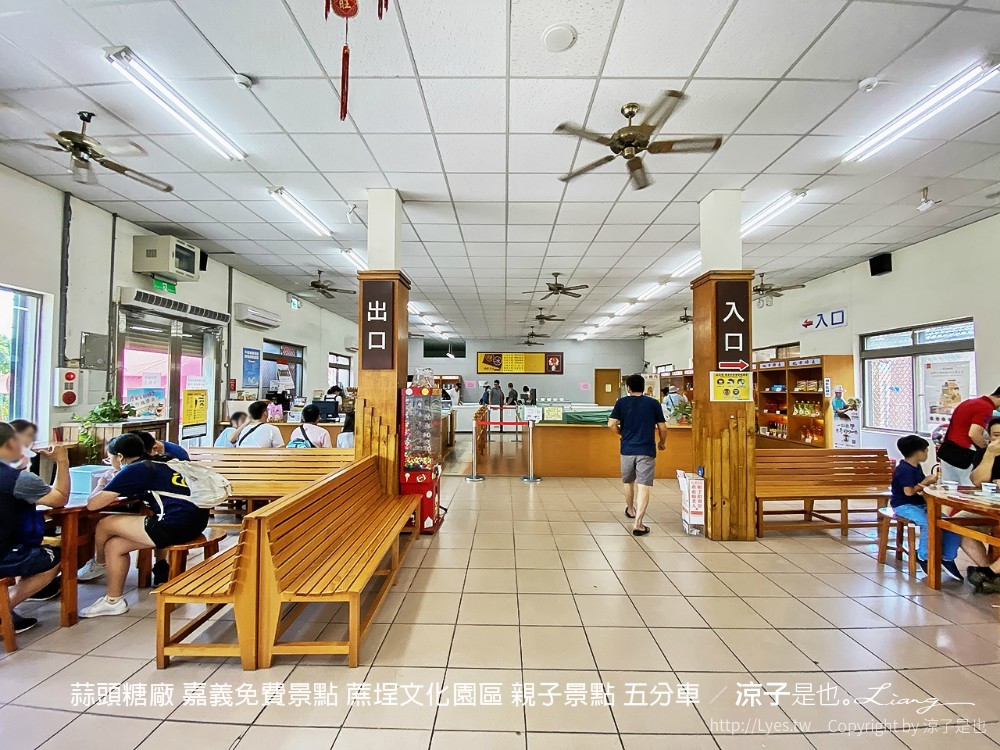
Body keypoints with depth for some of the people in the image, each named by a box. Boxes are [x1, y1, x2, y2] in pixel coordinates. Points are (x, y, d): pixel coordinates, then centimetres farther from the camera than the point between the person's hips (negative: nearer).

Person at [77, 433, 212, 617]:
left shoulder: (133, 470, -4)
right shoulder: (157, 463, 20)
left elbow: (92, 504, -2)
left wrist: (100, 485, 18)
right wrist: (112, 494, 28)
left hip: (176, 526, -9)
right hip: (195, 521, 9)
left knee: (105, 525, 8)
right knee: (113, 545, 17)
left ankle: (98, 564, 38)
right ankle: (114, 600, 28)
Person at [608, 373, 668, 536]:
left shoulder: (621, 402, 0)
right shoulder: (653, 403, 0)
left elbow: (611, 424, -6)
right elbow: (662, 428, 2)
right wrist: (662, 443, 20)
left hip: (627, 449, 2)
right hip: (646, 451, -2)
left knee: (629, 482, 22)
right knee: (644, 486, -3)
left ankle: (631, 510, 43)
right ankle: (638, 524, -11)